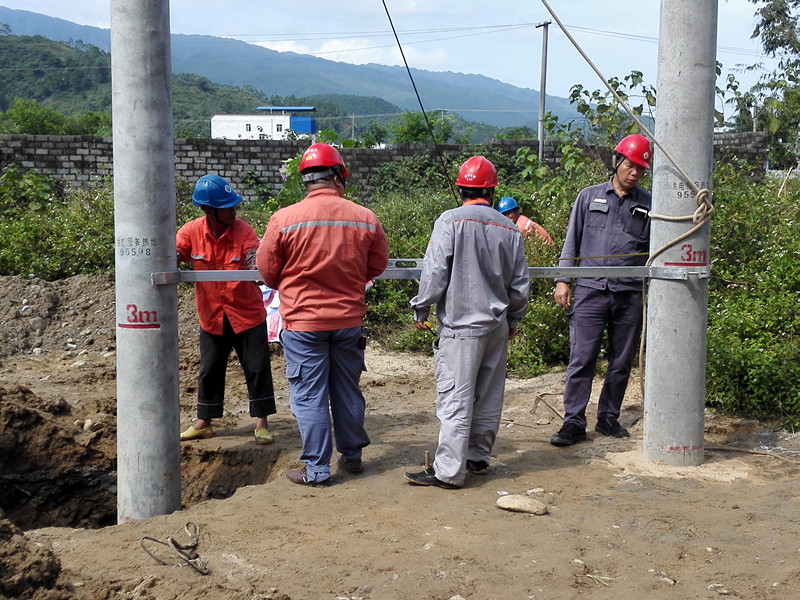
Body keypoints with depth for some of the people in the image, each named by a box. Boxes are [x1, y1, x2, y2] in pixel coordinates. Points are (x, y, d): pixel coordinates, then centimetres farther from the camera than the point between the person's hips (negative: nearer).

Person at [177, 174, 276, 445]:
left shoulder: (244, 231, -13)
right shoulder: (191, 231, -8)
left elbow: (256, 267, -20)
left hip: (247, 313, -2)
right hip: (212, 315, 2)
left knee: (257, 367, 1)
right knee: (210, 369, 12)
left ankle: (261, 423, 13)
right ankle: (203, 423, 27)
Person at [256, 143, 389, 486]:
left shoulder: (284, 219, -12)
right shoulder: (365, 218, -6)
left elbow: (267, 270, -1)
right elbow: (377, 265, 7)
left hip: (303, 321, -3)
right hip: (349, 320, 3)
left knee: (309, 395, 6)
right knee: (347, 390, 18)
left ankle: (316, 468, 11)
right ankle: (352, 456, 31)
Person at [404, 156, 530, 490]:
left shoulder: (450, 221, -10)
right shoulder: (509, 229, 5)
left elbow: (434, 271, -12)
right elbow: (520, 283, 12)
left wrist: (420, 309, 2)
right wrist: (514, 319, 26)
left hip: (461, 325, -5)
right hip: (497, 325, 6)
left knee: (455, 399, -5)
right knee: (488, 396, 14)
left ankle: (449, 471, -3)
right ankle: (479, 458, 25)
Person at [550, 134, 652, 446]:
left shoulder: (648, 205, 10)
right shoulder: (589, 196, 10)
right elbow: (572, 242, 12)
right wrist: (562, 280, 4)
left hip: (630, 294, 2)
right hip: (590, 291, -1)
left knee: (621, 363, 8)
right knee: (581, 359, -5)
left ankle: (608, 418, 21)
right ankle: (574, 422, 0)